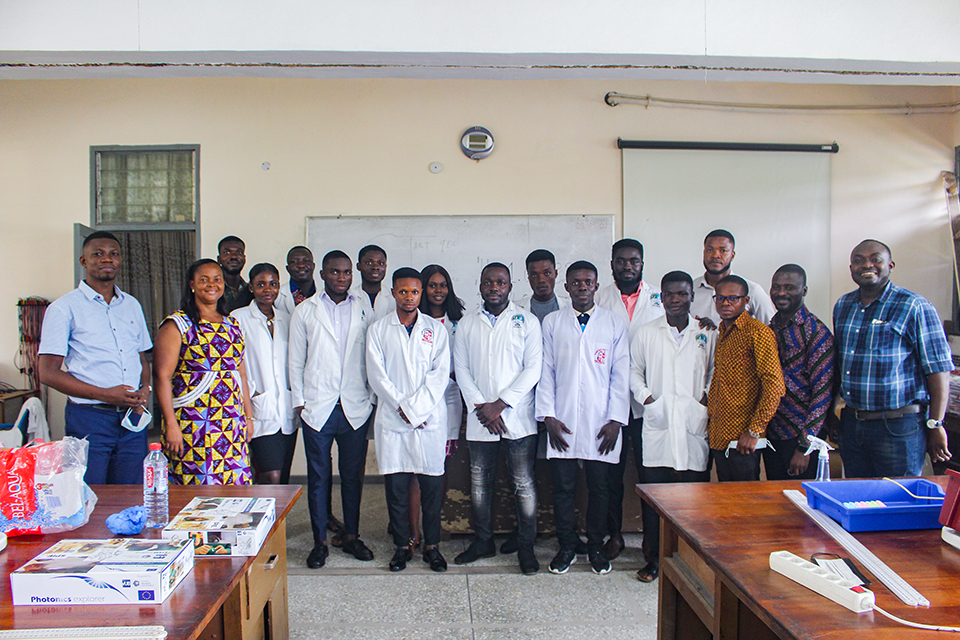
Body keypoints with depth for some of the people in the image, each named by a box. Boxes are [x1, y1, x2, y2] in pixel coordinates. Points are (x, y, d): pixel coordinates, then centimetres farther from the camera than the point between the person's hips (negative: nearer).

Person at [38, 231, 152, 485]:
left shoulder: (132, 305, 15)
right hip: (88, 418, -4)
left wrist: (144, 390, -1)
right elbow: (48, 373, -6)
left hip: (132, 418, 5)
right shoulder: (64, 308, -2)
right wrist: (104, 394, -15)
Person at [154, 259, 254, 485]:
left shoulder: (232, 325, 15)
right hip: (192, 425, -5)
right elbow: (162, 376, -8)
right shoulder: (177, 325, -2)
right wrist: (171, 424, -14)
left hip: (232, 424, 5)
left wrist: (248, 416, 14)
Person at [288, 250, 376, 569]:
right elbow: (296, 361, 5)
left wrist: (370, 399, 4)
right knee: (319, 477, 5)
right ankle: (320, 542, 17)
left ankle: (351, 536, 23)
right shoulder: (305, 311, 5)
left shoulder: (363, 312, 8)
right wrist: (299, 402, 0)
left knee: (353, 476, 9)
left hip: (356, 408, 1)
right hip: (317, 408, -1)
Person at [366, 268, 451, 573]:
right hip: (392, 419, 0)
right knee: (395, 485, 4)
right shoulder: (378, 330, 7)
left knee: (432, 485, 3)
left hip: (430, 419, 0)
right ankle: (402, 545, 18)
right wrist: (402, 409, -10)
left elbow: (440, 374, -1)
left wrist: (416, 408, -11)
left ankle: (432, 545, 17)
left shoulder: (436, 329, 7)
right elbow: (377, 376, 0)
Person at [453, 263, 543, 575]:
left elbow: (533, 369, -5)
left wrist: (500, 404, -11)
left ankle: (526, 547, 14)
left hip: (517, 417, -3)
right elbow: (461, 369, 6)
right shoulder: (467, 324, 10)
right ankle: (483, 541, 26)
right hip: (480, 419, 3)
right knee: (480, 482, 11)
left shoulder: (527, 322, 2)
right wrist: (480, 406, -7)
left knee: (524, 484, 1)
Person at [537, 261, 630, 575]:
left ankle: (596, 546, 24)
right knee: (563, 486, 4)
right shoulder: (552, 322, 7)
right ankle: (567, 546, 20)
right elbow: (545, 371, 5)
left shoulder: (615, 323, 5)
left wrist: (615, 420, -4)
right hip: (562, 421, 0)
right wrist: (549, 416, -3)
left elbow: (621, 374, 3)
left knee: (599, 487, 7)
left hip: (601, 422, 0)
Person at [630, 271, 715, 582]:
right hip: (657, 425, 0)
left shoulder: (708, 333, 7)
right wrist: (646, 397, -3)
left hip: (695, 428, 0)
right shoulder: (646, 333, 7)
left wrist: (707, 396, -2)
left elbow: (716, 371, 14)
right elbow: (634, 371, 13)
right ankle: (653, 557, 16)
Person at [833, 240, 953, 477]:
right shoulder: (842, 306, 10)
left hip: (899, 428, -6)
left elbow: (938, 369, -11)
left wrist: (935, 425, -14)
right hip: (851, 423, 6)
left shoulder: (914, 307, -8)